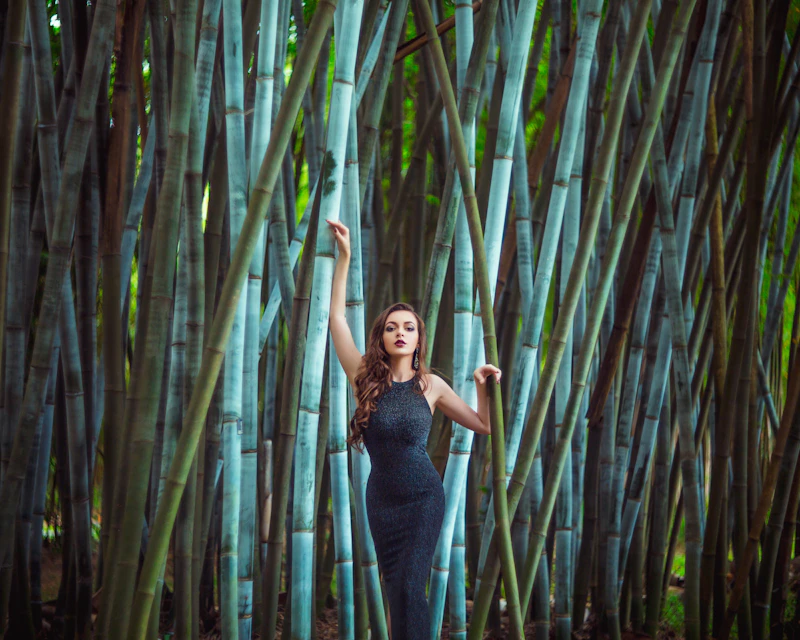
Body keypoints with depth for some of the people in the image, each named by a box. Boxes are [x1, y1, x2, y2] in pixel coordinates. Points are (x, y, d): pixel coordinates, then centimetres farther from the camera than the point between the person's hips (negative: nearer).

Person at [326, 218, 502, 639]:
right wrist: (344, 256, -9)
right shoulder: (366, 380, -1)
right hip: (382, 497, 2)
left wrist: (483, 386, -8)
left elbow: (484, 425, 9)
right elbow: (337, 317, -5)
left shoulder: (431, 385, -1)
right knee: (396, 589, 6)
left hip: (424, 497, -2)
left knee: (409, 587, -15)